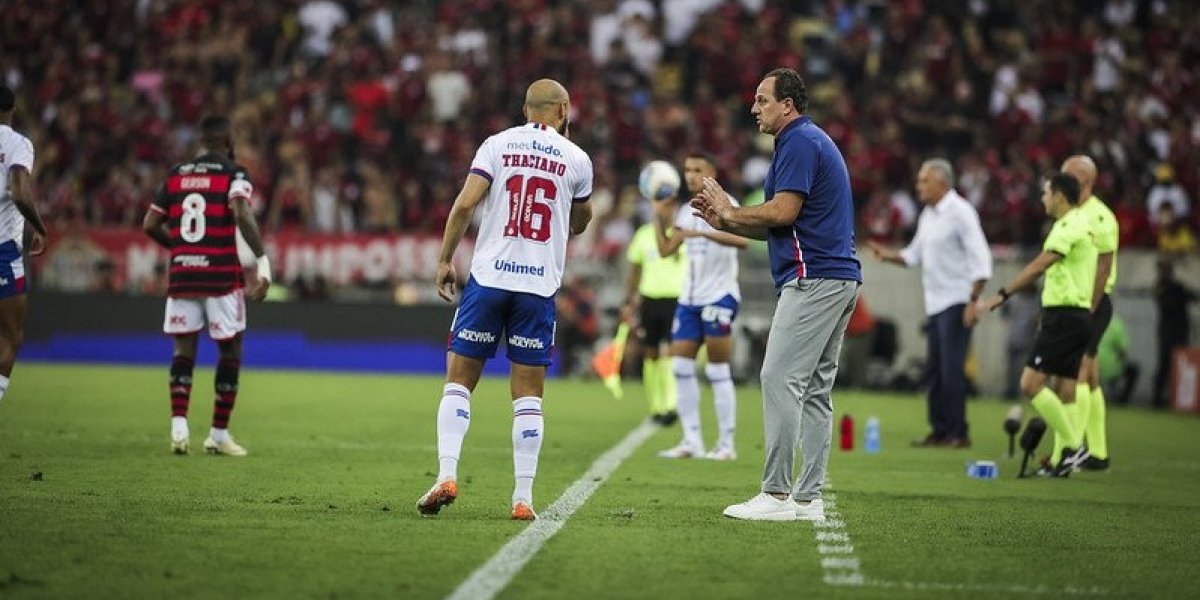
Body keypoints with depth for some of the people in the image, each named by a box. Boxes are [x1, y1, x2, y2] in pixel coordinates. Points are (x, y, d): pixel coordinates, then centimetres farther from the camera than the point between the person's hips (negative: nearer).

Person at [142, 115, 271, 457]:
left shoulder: (176, 175, 11)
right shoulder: (233, 174, -3)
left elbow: (150, 225, 12)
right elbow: (242, 215, -20)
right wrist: (262, 262, -20)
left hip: (182, 274, 4)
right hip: (221, 274, -4)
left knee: (183, 350, 10)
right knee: (230, 351, 9)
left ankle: (178, 424, -8)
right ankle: (219, 434, 9)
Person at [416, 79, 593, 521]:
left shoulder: (497, 145, 2)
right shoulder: (576, 160, 5)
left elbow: (465, 204, -7)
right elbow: (579, 225, 20)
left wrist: (445, 260, 1)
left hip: (489, 277, -1)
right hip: (539, 286, 1)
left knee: (458, 380, 7)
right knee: (528, 395, 6)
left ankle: (447, 474, -8)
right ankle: (523, 497, 1)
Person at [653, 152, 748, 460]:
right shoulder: (685, 211, 15)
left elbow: (742, 240, -25)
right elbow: (665, 250, 14)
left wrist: (702, 233, -34)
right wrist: (659, 216, 7)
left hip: (719, 296, -7)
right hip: (689, 297, 7)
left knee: (718, 371, -6)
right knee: (680, 365, 2)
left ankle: (726, 444, -1)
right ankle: (692, 441, 7)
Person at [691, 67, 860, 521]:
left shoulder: (799, 142, -9)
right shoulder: (812, 141, 23)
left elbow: (783, 212, -19)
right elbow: (782, 227, 24)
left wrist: (730, 212, -4)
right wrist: (726, 222, 17)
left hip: (812, 279, -11)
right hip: (838, 279, 11)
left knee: (780, 380, -11)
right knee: (814, 390, 9)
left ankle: (776, 495, -12)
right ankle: (808, 498, 9)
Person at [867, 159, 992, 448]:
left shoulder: (960, 212, -11)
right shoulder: (928, 215, 15)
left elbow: (980, 258, -15)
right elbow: (913, 255, 21)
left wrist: (973, 300, -20)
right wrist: (887, 254, 2)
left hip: (956, 303, -8)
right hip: (935, 304, 8)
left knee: (951, 369, -9)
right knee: (934, 368, 8)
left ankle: (958, 433, -5)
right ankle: (939, 430, 14)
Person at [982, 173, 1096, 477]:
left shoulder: (1068, 228, -13)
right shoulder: (1081, 225, 17)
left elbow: (1037, 267, -20)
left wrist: (1002, 295, -19)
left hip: (1063, 316, -10)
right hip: (1080, 314, 10)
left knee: (1030, 383, -11)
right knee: (1065, 392, 9)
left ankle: (1073, 446, -11)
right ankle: (1065, 460, 8)